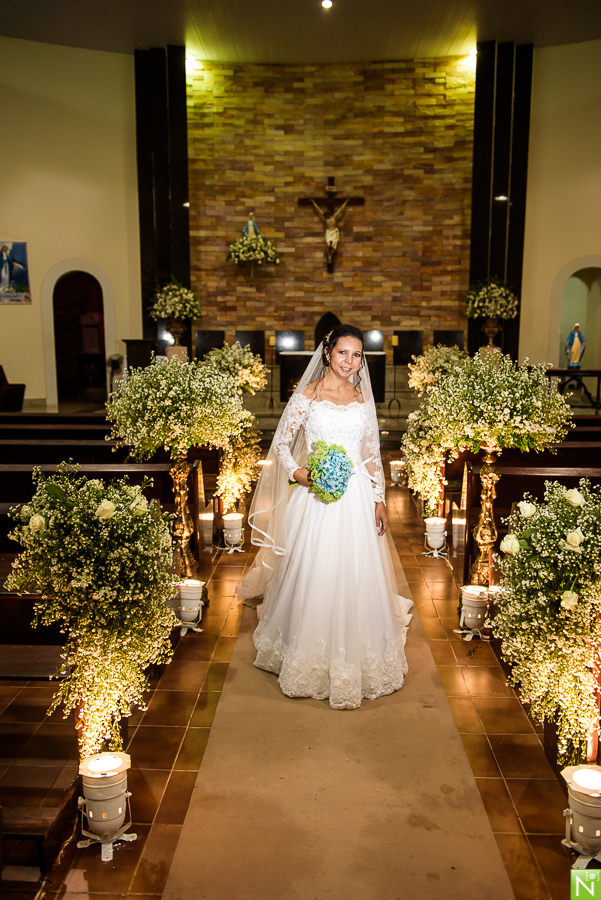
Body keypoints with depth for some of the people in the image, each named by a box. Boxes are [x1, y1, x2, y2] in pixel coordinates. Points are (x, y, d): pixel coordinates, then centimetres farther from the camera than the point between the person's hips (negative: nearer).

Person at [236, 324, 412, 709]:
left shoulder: (364, 396, 9)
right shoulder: (307, 395, -2)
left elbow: (373, 453, 13)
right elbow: (282, 443, 2)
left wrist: (379, 499, 9)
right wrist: (297, 472, -16)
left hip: (357, 499, 4)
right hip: (317, 496, -3)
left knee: (357, 578, 8)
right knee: (315, 578, 3)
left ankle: (354, 659, 26)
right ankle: (311, 660, 24)